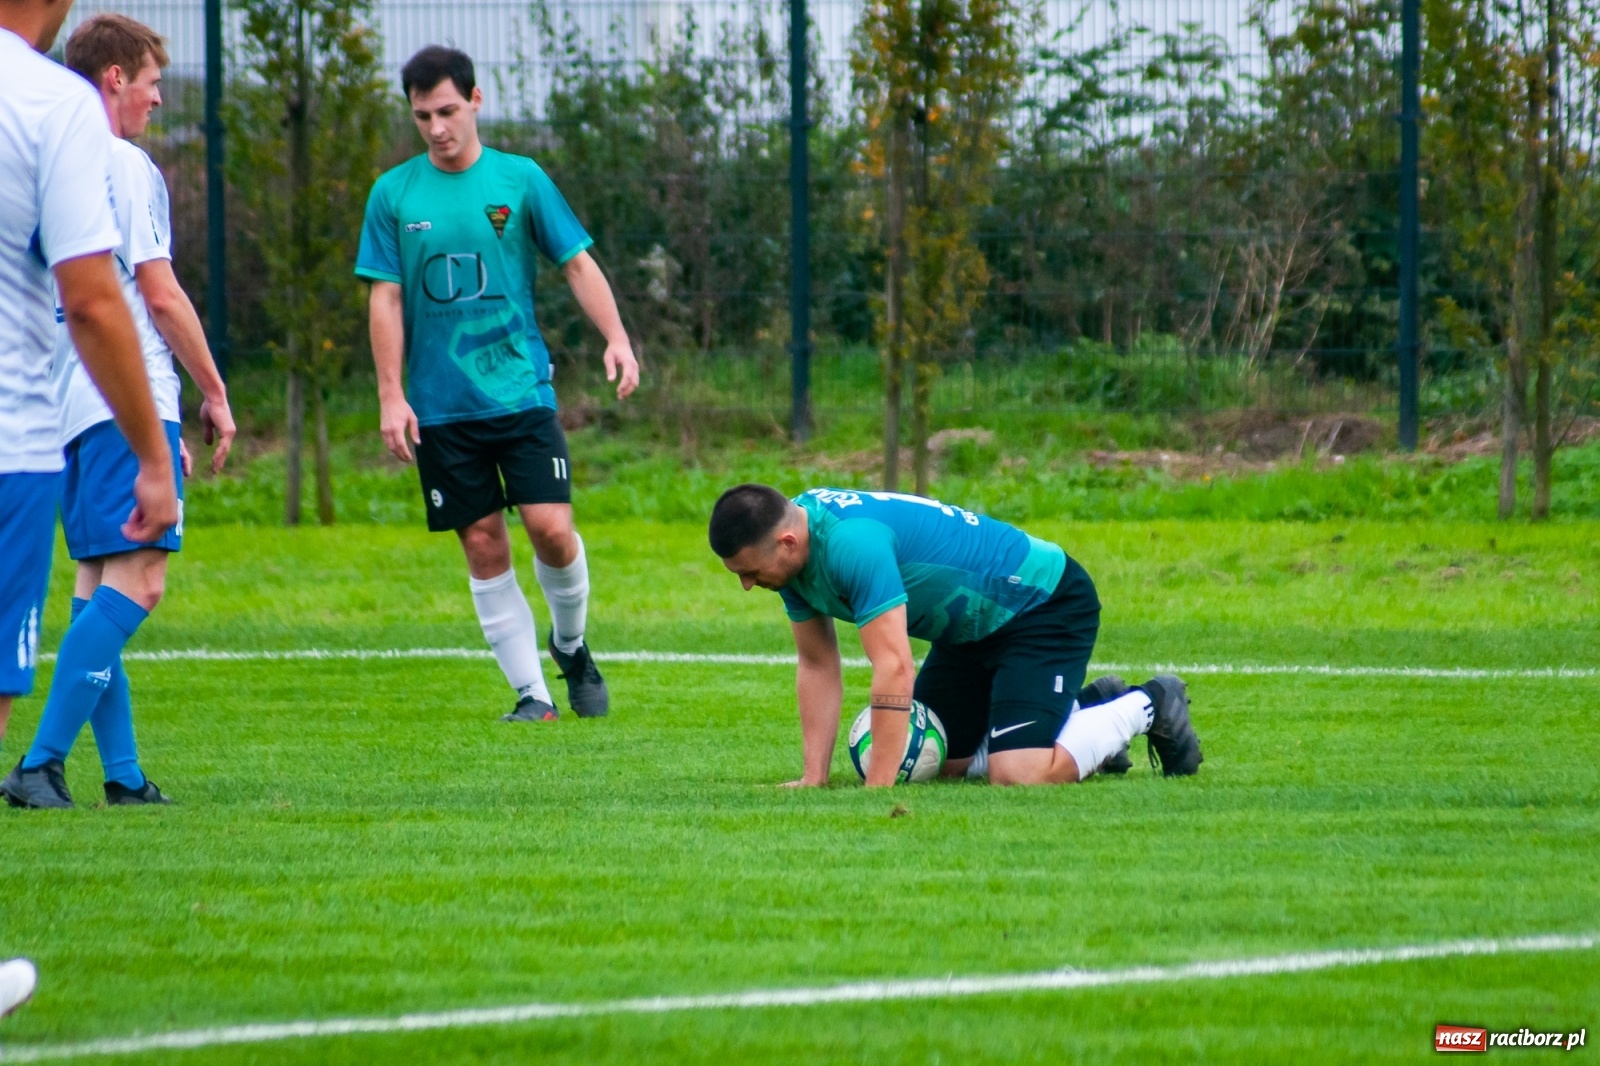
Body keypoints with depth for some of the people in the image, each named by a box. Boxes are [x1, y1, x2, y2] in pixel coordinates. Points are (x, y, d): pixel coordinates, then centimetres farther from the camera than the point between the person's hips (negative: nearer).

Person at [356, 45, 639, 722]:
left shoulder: (520, 180, 3)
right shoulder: (393, 195, 4)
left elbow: (577, 264, 4)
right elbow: (386, 298, 4)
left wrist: (616, 338, -11)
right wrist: (391, 395, -3)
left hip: (522, 392, -1)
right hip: (441, 407, 1)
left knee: (551, 529, -11)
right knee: (484, 546, 0)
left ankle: (571, 645, 17)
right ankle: (530, 692, 6)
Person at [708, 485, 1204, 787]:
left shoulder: (850, 542, -35)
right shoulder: (795, 552, -5)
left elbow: (895, 669, -38)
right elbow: (817, 666, 5)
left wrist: (878, 787, -37)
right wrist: (814, 776, -2)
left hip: (1044, 603, -10)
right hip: (973, 627, 10)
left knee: (1016, 774, -22)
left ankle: (1148, 708, 3)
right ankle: (1087, 712, 25)